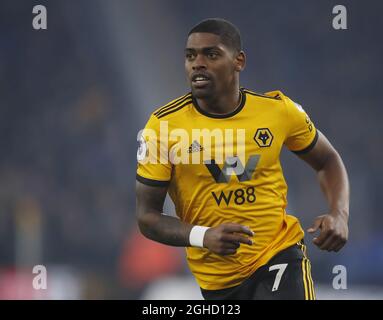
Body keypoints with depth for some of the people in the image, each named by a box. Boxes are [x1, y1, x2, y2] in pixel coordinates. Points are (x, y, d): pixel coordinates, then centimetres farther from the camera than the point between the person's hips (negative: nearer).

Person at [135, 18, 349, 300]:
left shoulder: (278, 109, -5)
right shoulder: (163, 126, -10)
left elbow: (328, 161, 13)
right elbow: (147, 216, -6)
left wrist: (339, 215, -6)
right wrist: (203, 236, -24)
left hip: (280, 254, -1)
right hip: (216, 277, 1)